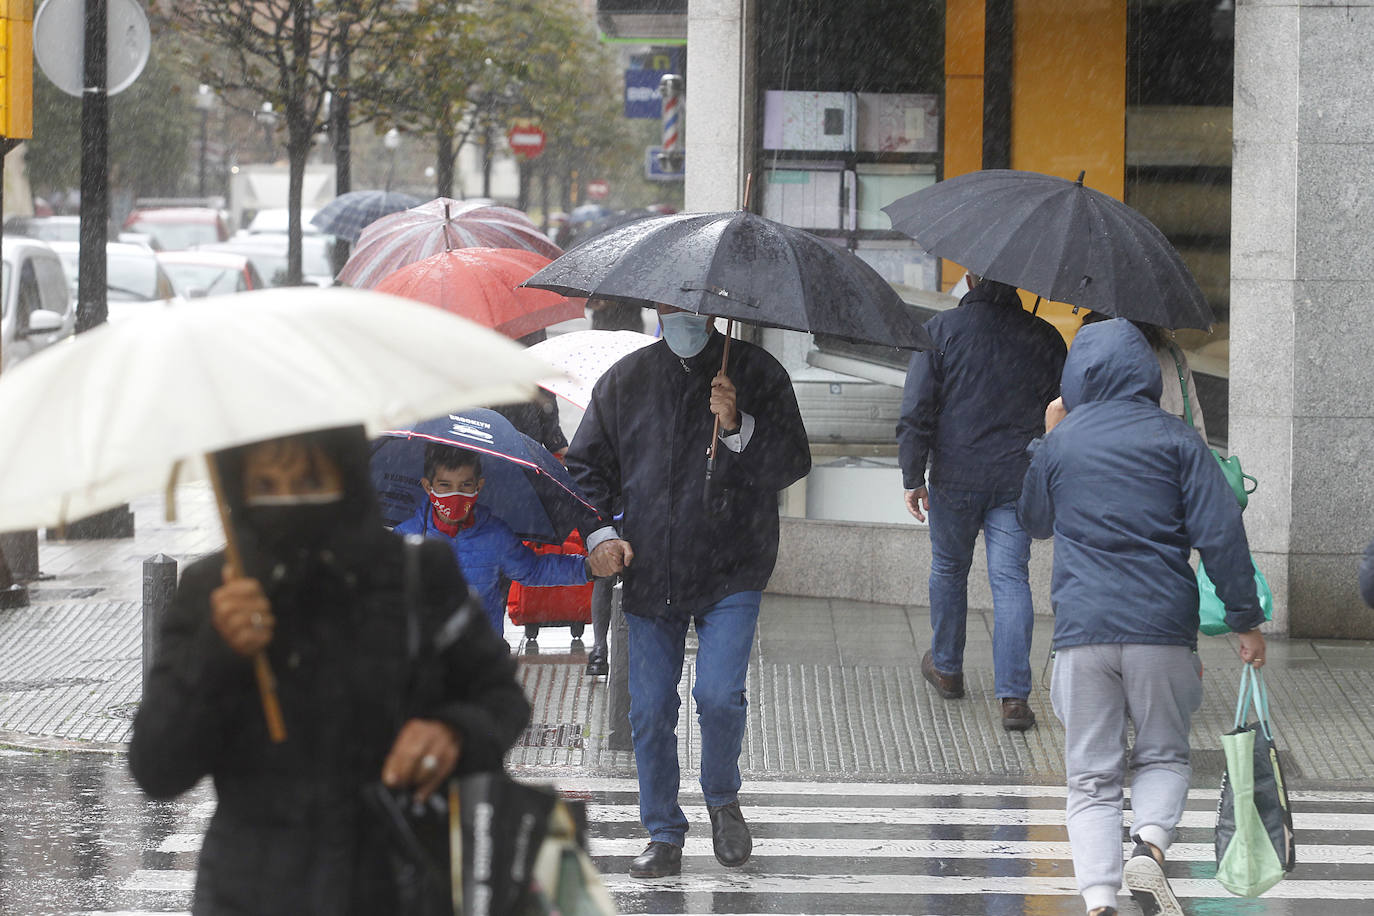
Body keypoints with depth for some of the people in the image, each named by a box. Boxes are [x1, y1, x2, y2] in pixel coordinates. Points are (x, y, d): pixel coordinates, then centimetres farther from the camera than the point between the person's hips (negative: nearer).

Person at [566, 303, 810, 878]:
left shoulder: (755, 373, 1)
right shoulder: (626, 380, 9)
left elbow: (793, 463, -5)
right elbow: (587, 464, 15)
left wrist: (737, 426, -21)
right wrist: (598, 532, -1)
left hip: (730, 573, -3)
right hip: (649, 578, 3)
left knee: (719, 696, -15)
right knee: (650, 712, 2)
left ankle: (722, 799, 14)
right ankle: (663, 836, 16)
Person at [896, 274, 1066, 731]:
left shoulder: (941, 330, -6)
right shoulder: (1043, 337, 0)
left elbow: (916, 412, -8)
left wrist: (912, 478, -1)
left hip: (955, 477, -1)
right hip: (1018, 480, 1)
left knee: (949, 568, 19)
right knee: (1011, 578, 0)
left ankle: (946, 668, 35)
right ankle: (1014, 696, -10)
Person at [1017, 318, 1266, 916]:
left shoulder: (1057, 445, 7)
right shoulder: (1175, 439, 2)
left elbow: (1034, 522, 25)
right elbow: (1220, 534, -4)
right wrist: (1246, 619, 1)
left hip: (1082, 630, 1)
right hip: (1162, 629, -1)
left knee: (1092, 778, 6)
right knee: (1163, 755, 17)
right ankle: (1150, 844, -12)